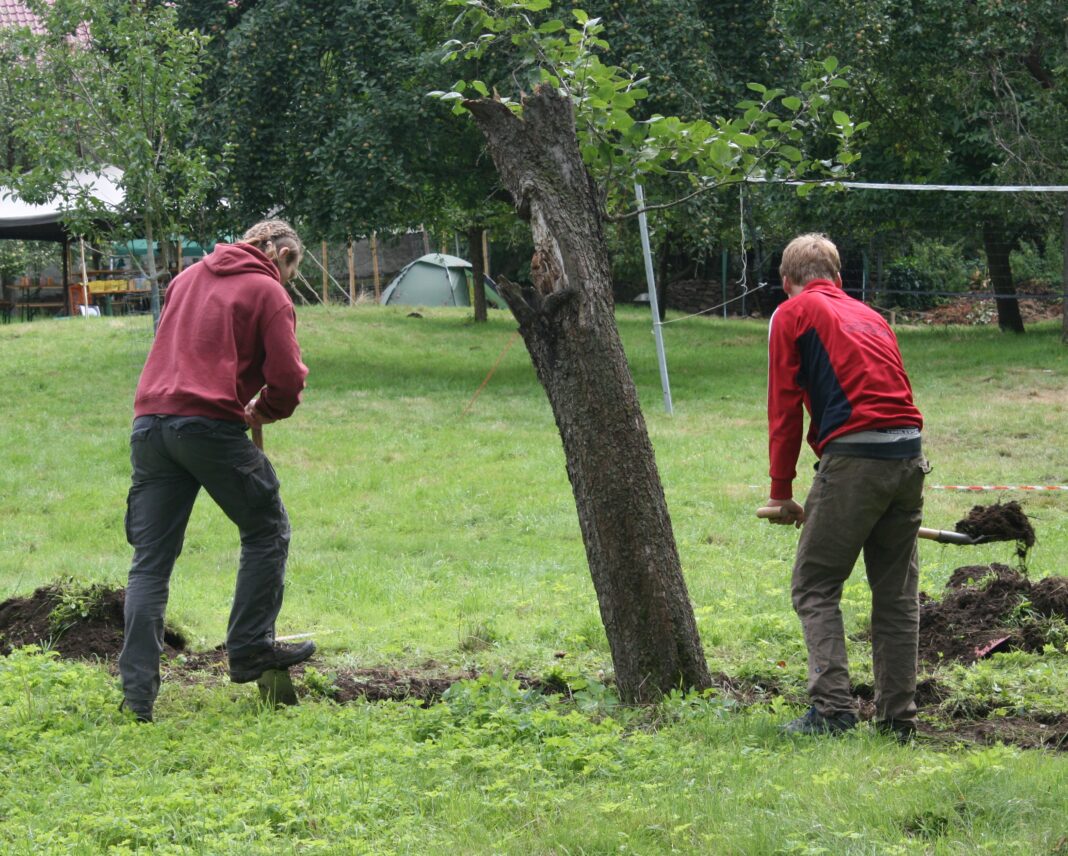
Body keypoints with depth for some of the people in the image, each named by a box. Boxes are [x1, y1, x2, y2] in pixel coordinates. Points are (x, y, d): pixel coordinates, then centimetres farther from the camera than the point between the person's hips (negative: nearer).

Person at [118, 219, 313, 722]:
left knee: (151, 559, 5)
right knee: (267, 530, 13)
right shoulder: (268, 291, 4)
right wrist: (264, 411, 17)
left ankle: (137, 690, -1)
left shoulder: (188, 278, 23)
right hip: (209, 425, -6)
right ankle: (250, 649, 9)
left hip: (149, 424, 6)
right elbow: (288, 378, -3)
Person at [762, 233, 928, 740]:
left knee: (814, 587, 2)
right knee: (897, 592, 12)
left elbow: (785, 407, 2)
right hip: (910, 455, 6)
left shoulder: (792, 314, 6)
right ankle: (898, 716, 12)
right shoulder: (869, 315, 24)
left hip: (853, 457, -6)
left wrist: (781, 491, 8)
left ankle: (832, 708, -9)